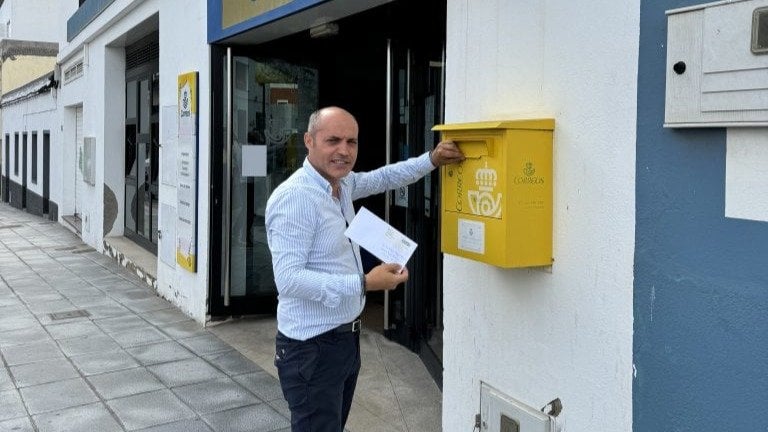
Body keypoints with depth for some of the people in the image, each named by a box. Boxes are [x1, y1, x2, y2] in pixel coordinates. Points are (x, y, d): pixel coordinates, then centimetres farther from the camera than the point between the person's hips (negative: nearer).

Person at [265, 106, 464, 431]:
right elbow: (289, 279, -28)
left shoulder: (341, 183, 6)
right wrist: (365, 284, -30)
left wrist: (432, 160, 14)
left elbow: (382, 179, 26)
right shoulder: (294, 197, -23)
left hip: (345, 338, 9)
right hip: (312, 347, -9)